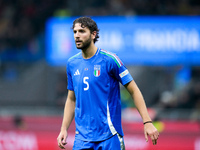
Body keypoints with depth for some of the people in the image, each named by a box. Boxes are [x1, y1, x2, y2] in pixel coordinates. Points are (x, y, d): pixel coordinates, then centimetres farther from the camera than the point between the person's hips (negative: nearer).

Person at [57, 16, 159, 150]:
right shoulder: (72, 63, 9)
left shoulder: (109, 60, -7)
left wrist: (147, 122, -12)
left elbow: (134, 90, -5)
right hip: (82, 138, 4)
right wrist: (64, 129, 10)